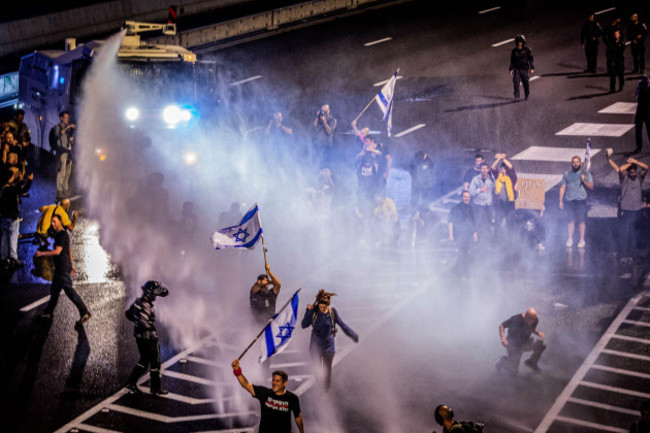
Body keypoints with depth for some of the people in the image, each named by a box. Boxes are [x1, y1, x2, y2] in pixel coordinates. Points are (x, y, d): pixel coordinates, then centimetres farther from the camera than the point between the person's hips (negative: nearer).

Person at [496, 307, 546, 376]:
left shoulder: (535, 321, -14)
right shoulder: (516, 319, -30)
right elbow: (501, 326, -21)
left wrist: (538, 333, -14)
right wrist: (503, 339, -35)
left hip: (525, 343, 5)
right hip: (514, 346, -5)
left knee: (541, 344, -19)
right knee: (513, 372, -4)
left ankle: (531, 362, 7)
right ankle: (503, 361, 30)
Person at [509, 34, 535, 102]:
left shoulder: (527, 50, -2)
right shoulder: (514, 51, 4)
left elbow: (531, 59, 2)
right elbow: (512, 61, 11)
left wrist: (532, 68, -4)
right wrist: (511, 69, 5)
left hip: (524, 69, -1)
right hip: (516, 69, 1)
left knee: (525, 83, 6)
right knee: (516, 82, -12)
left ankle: (526, 95, 30)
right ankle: (516, 97, -9)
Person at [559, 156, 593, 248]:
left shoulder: (585, 173, 8)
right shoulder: (567, 174, 14)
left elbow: (591, 187, 4)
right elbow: (562, 188, 13)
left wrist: (584, 181, -13)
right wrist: (561, 201, 7)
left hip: (581, 199, -2)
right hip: (570, 200, 2)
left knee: (581, 220, -4)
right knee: (571, 220, 1)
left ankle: (582, 240, 1)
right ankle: (570, 240, 7)